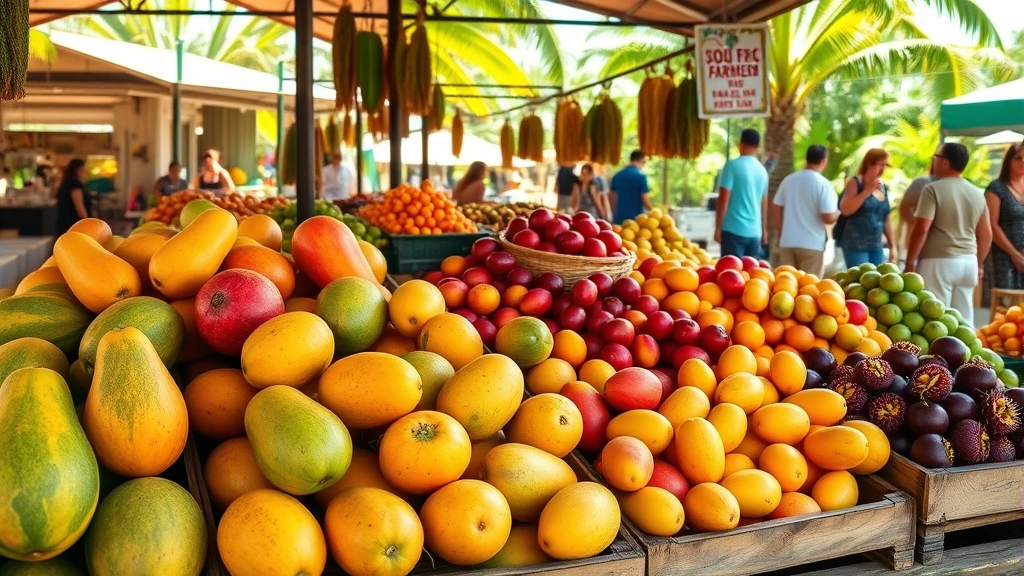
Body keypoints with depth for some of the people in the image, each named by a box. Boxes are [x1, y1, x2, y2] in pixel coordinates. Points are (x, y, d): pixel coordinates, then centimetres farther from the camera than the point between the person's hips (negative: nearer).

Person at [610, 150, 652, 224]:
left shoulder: (617, 176, 8)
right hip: (636, 218, -5)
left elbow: (612, 199, 14)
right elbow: (644, 199, -11)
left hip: (620, 218, 6)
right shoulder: (641, 176, -10)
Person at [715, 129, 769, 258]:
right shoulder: (762, 170, 11)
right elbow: (764, 203, 18)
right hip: (755, 231, 6)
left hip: (734, 229, -6)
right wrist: (764, 230, 28)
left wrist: (718, 227, -4)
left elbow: (724, 199, -10)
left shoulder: (733, 165, -6)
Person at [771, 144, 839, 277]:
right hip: (812, 244, -4)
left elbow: (776, 208, 10)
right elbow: (828, 218, -14)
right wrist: (838, 213, 8)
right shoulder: (823, 184, -10)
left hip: (787, 241, 4)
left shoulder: (788, 180, 5)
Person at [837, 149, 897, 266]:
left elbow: (886, 220, 18)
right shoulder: (856, 182, -5)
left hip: (876, 247, 7)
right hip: (855, 245, -7)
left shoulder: (883, 188, 14)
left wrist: (893, 246, 15)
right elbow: (844, 209, -19)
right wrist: (867, 191, -20)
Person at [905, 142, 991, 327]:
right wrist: (979, 264, 25)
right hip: (968, 262, 6)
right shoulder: (977, 193, 11)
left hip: (939, 262, -6)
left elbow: (921, 230, -16)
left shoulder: (933, 189, -9)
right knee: (963, 320, 10)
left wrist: (910, 263, -9)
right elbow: (986, 234, 15)